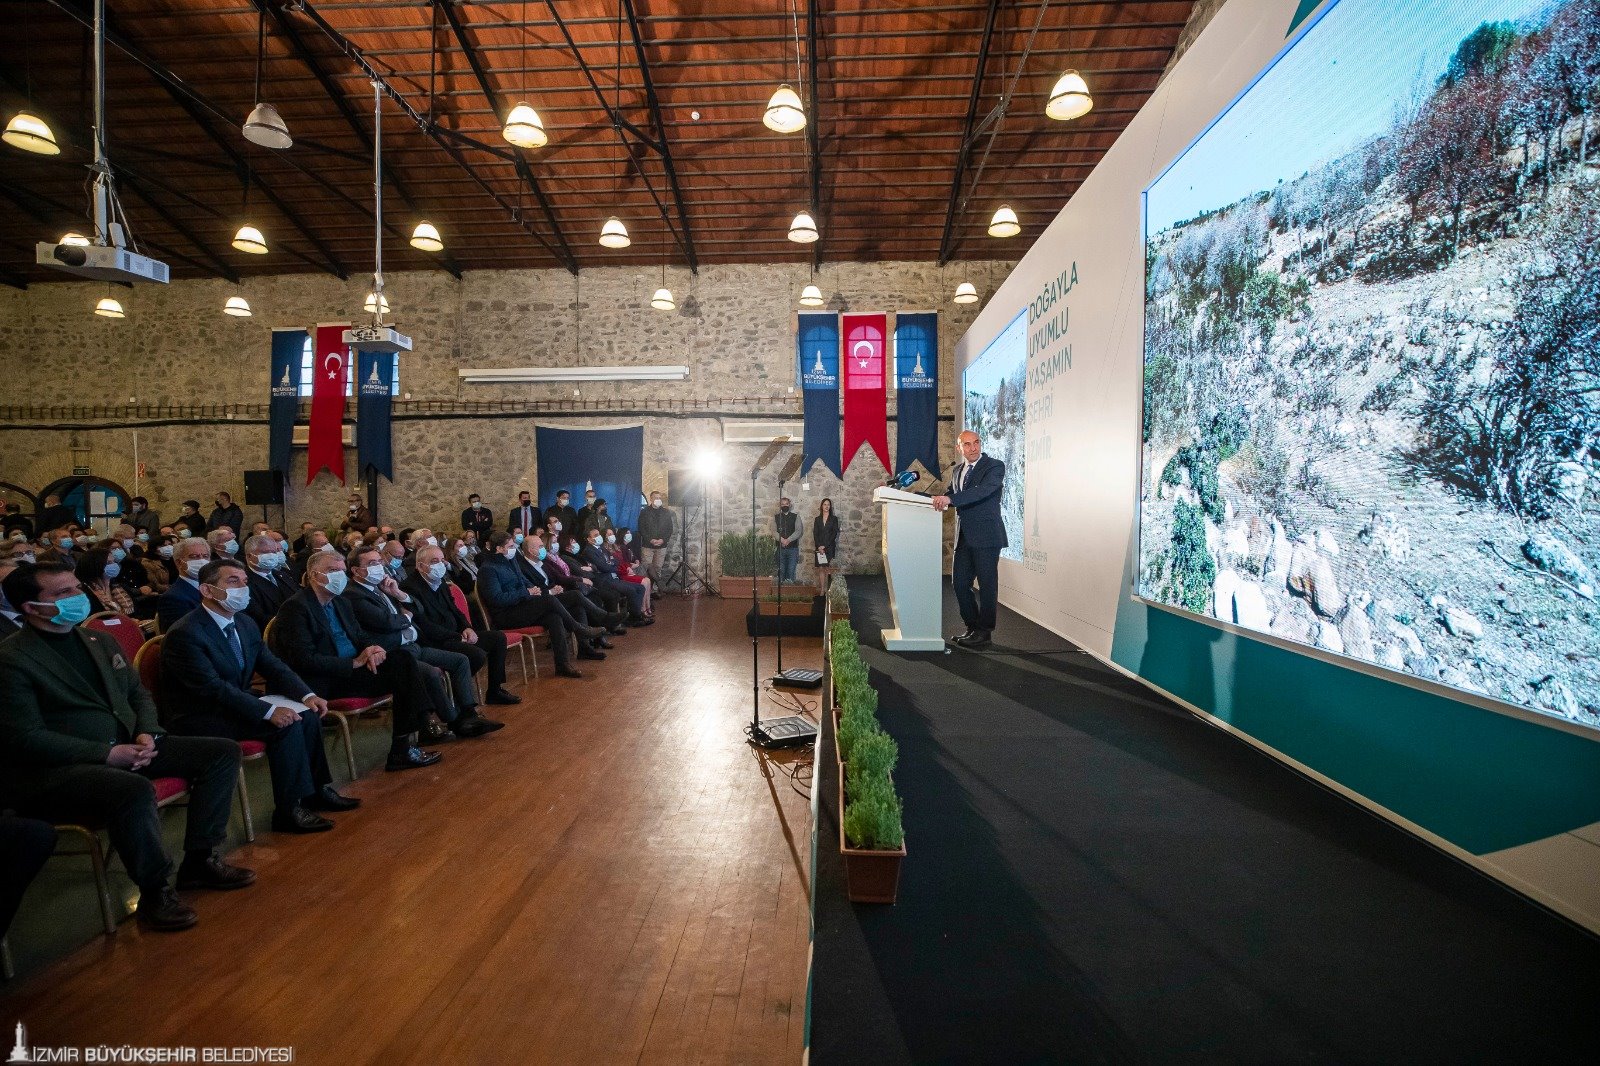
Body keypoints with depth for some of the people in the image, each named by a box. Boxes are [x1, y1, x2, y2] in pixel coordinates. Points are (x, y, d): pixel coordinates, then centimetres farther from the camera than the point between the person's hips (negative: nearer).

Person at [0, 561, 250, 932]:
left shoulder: (101, 641, 12)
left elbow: (138, 694, 18)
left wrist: (147, 734, -3)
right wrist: (108, 754, -21)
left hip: (126, 747, 8)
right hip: (55, 767, -8)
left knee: (222, 752, -4)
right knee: (135, 791, -38)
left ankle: (200, 860, 4)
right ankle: (156, 892, -15)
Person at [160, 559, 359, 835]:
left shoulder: (245, 623, 6)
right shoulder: (185, 634, -20)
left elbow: (272, 666, 6)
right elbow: (213, 688, -28)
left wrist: (307, 695, -11)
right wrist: (269, 711, -34)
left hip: (233, 705, 8)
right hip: (199, 720, -8)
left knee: (308, 714, -8)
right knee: (286, 723, -25)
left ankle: (318, 789, 5)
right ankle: (289, 810, -17)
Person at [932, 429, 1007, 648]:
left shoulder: (995, 466, -8)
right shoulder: (957, 470, 15)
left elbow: (983, 490, -24)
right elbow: (952, 495, 19)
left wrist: (949, 499, -33)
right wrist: (939, 499, -5)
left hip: (986, 536, -7)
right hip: (964, 537, 7)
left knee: (987, 585, 1)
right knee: (960, 582, 9)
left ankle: (984, 633, 10)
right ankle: (973, 627, 22)